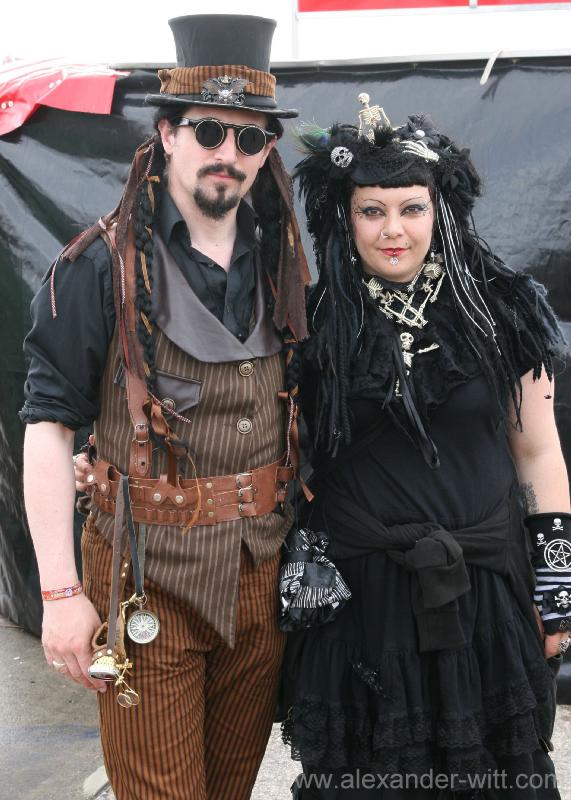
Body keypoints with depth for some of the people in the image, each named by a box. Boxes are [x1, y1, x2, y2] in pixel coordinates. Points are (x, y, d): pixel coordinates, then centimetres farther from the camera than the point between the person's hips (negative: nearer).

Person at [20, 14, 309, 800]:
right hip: (147, 576, -4)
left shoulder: (282, 262, 6)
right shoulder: (101, 265, -10)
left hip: (264, 567, 5)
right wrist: (60, 591, -16)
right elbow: (48, 425, -12)